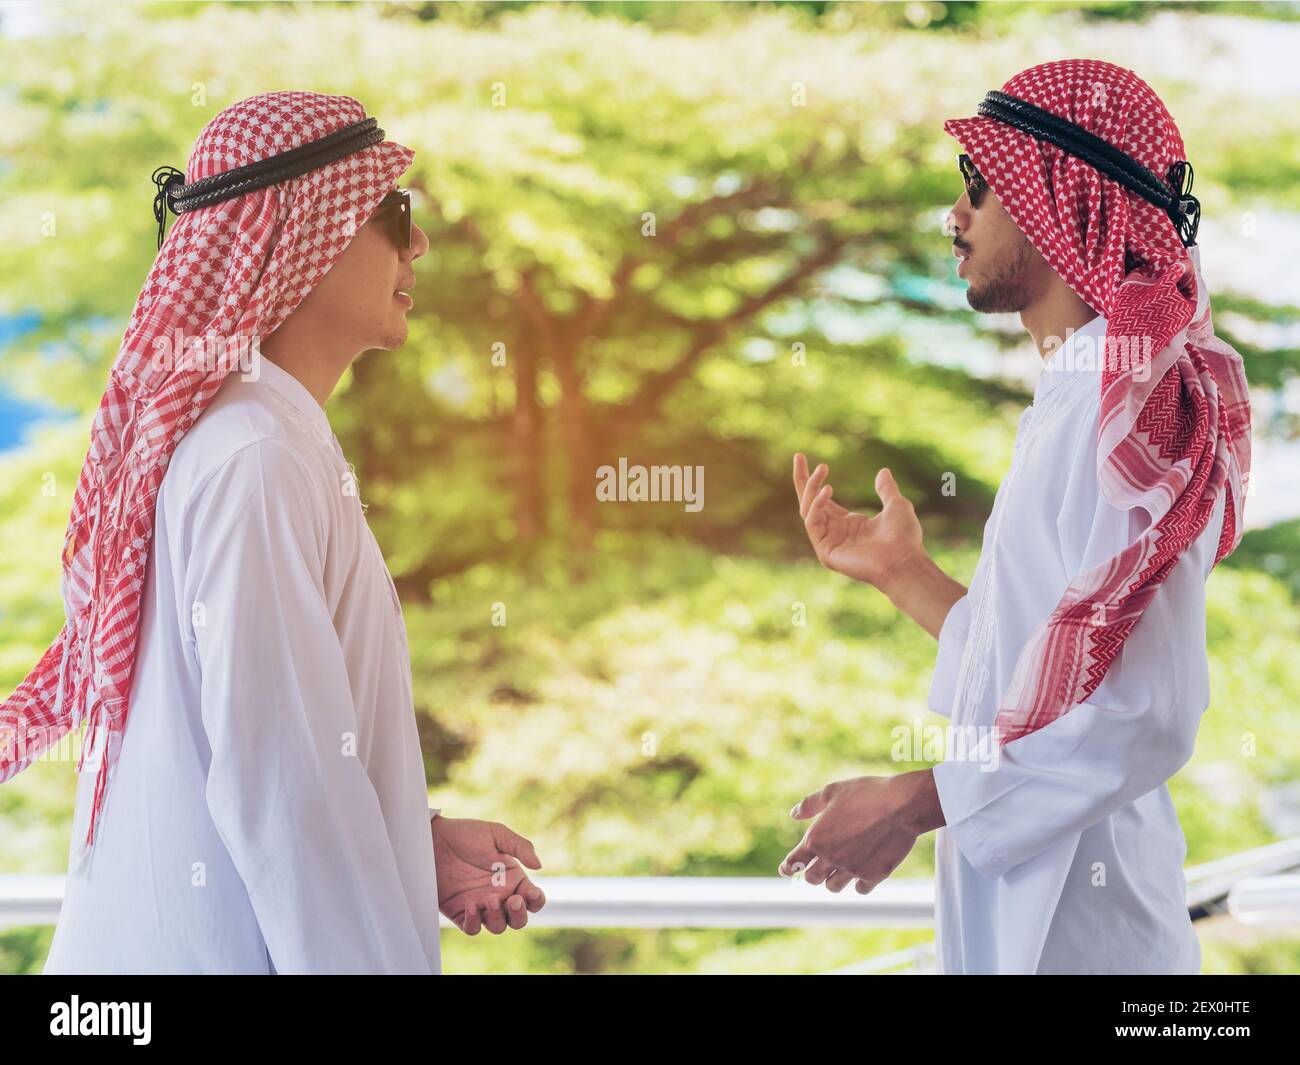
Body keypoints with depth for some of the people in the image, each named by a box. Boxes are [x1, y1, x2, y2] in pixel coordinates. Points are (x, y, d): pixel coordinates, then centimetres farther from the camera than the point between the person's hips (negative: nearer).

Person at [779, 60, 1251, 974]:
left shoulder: (1134, 393, -16)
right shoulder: (1074, 394, 14)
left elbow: (1143, 714, -25)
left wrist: (917, 801, -18)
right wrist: (902, 573, 13)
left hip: (1076, 929, -9)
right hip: (1011, 908, 9)